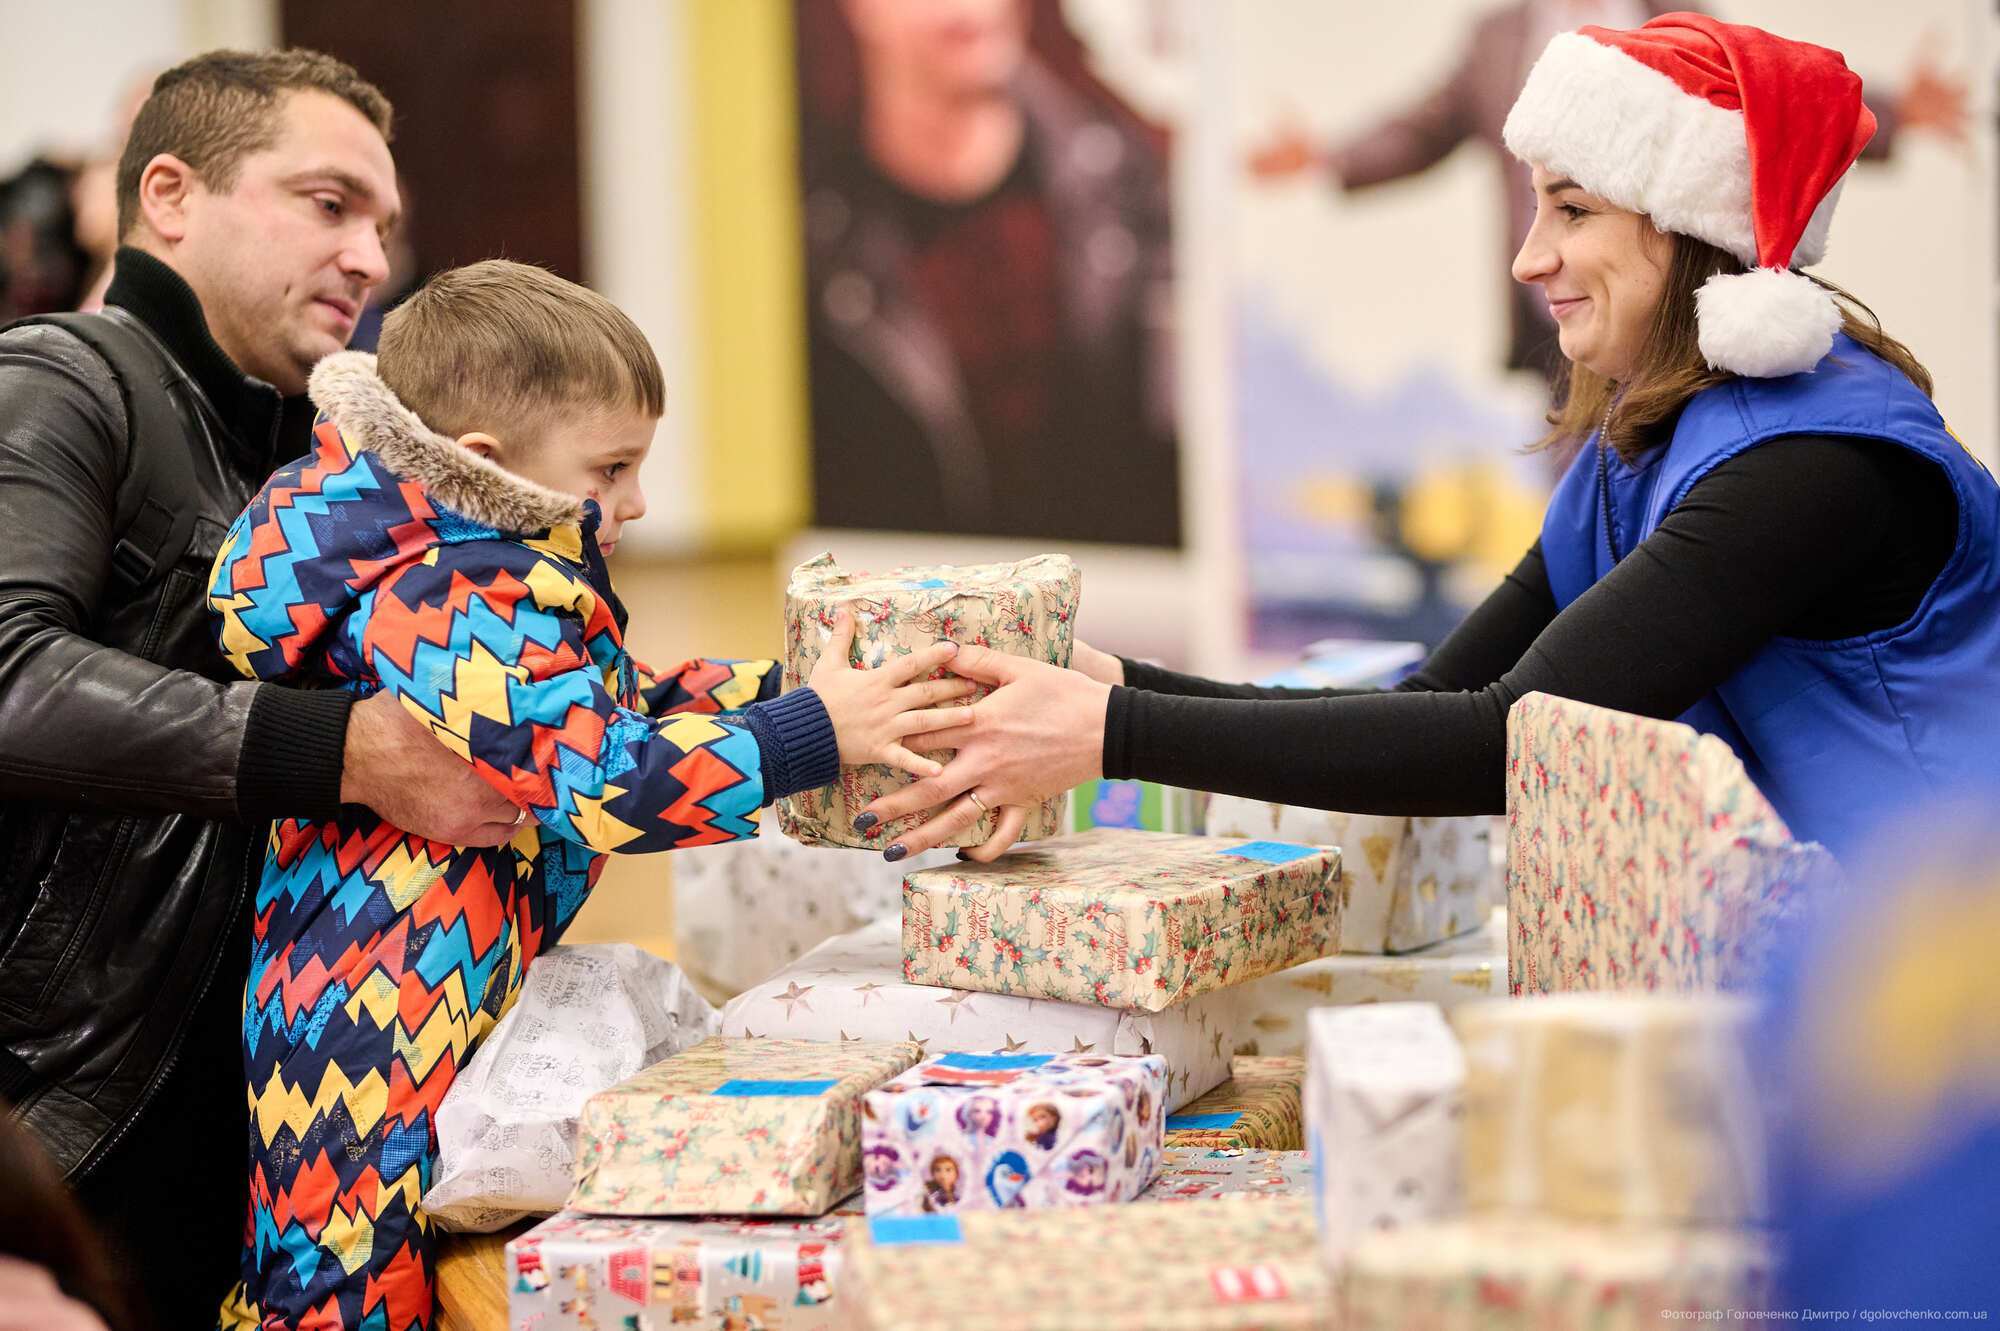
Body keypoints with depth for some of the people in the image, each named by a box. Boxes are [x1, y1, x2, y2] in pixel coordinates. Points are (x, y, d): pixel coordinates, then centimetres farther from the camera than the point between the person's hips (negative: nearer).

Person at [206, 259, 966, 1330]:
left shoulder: (472, 579, 15)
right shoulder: (452, 610, -19)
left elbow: (628, 704, 24)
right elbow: (609, 779, -27)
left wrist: (792, 680, 14)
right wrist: (815, 733, -23)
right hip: (375, 1037, -11)